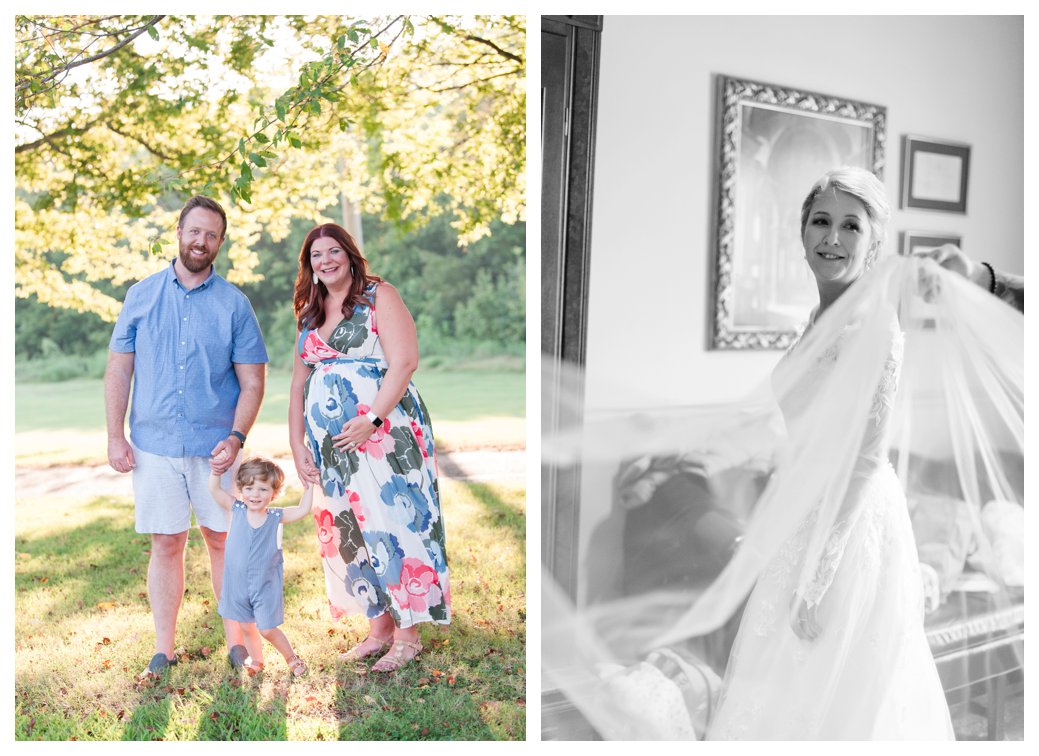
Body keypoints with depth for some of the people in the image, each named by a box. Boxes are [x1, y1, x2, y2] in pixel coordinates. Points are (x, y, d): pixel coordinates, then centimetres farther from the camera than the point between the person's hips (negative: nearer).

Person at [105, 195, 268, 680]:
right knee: (165, 544, 7)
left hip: (214, 447, -1)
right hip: (153, 445, 1)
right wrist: (115, 436, -1)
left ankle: (237, 641, 21)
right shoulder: (141, 295, 5)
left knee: (223, 540, 7)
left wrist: (236, 437, -13)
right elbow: (119, 371, 6)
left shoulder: (234, 304, 0)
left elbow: (252, 382, -1)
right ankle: (163, 651, 19)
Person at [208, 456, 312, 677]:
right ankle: (256, 660, 40)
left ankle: (291, 658, 25)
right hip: (237, 584, 3)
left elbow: (303, 510, -14)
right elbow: (215, 489, -9)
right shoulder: (236, 510, -5)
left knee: (267, 629, 2)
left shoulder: (276, 517, -9)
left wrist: (309, 484, -15)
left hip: (266, 586, -2)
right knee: (246, 627, 15)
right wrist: (216, 467, -21)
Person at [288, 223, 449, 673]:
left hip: (382, 432, -7)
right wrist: (297, 445, 9)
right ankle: (379, 630, 19)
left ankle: (408, 633, 6)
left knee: (391, 522, -6)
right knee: (350, 531, 8)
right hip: (331, 444, 7)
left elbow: (404, 362, -13)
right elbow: (299, 385, 17)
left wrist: (372, 419, -20)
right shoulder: (309, 315, 18)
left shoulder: (379, 295, -2)